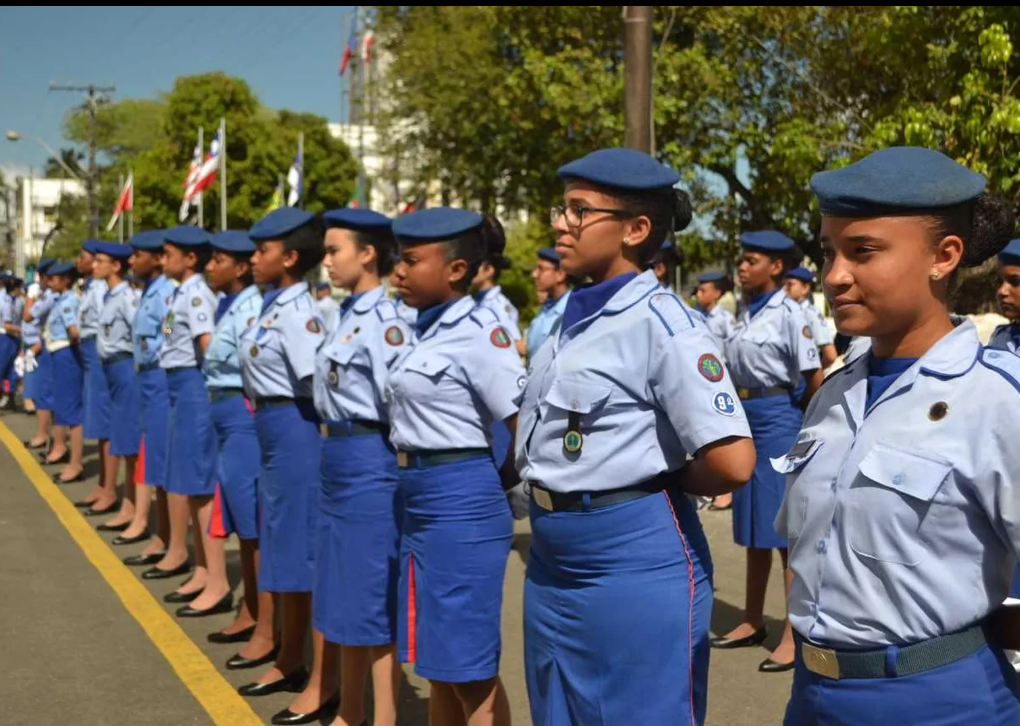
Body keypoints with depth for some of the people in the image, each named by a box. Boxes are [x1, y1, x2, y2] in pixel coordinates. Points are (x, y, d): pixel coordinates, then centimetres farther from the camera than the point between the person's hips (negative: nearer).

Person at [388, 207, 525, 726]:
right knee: (439, 661, 18)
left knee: (469, 667, 1)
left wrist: (502, 483, -4)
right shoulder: (428, 330, 10)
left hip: (462, 503, -9)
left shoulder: (478, 333, -15)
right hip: (420, 503, 9)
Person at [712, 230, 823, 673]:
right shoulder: (747, 314, 10)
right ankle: (753, 621, 26)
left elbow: (815, 381, -13)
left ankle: (795, 634, 4)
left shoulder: (789, 315, -12)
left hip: (778, 421, -8)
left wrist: (795, 415, 0)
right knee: (753, 529, 15)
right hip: (747, 419, 8)